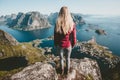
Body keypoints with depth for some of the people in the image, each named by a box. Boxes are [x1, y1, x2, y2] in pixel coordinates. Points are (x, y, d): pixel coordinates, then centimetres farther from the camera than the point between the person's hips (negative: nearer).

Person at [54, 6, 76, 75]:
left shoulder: (57, 24, -17)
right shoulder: (72, 24, -17)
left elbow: (55, 36, -8)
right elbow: (74, 37, -10)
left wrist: (55, 44, 8)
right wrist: (73, 44, 7)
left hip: (60, 45, 0)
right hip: (68, 45, 0)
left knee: (61, 58, 22)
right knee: (68, 58, 22)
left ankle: (62, 71, 41)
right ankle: (67, 70, 42)